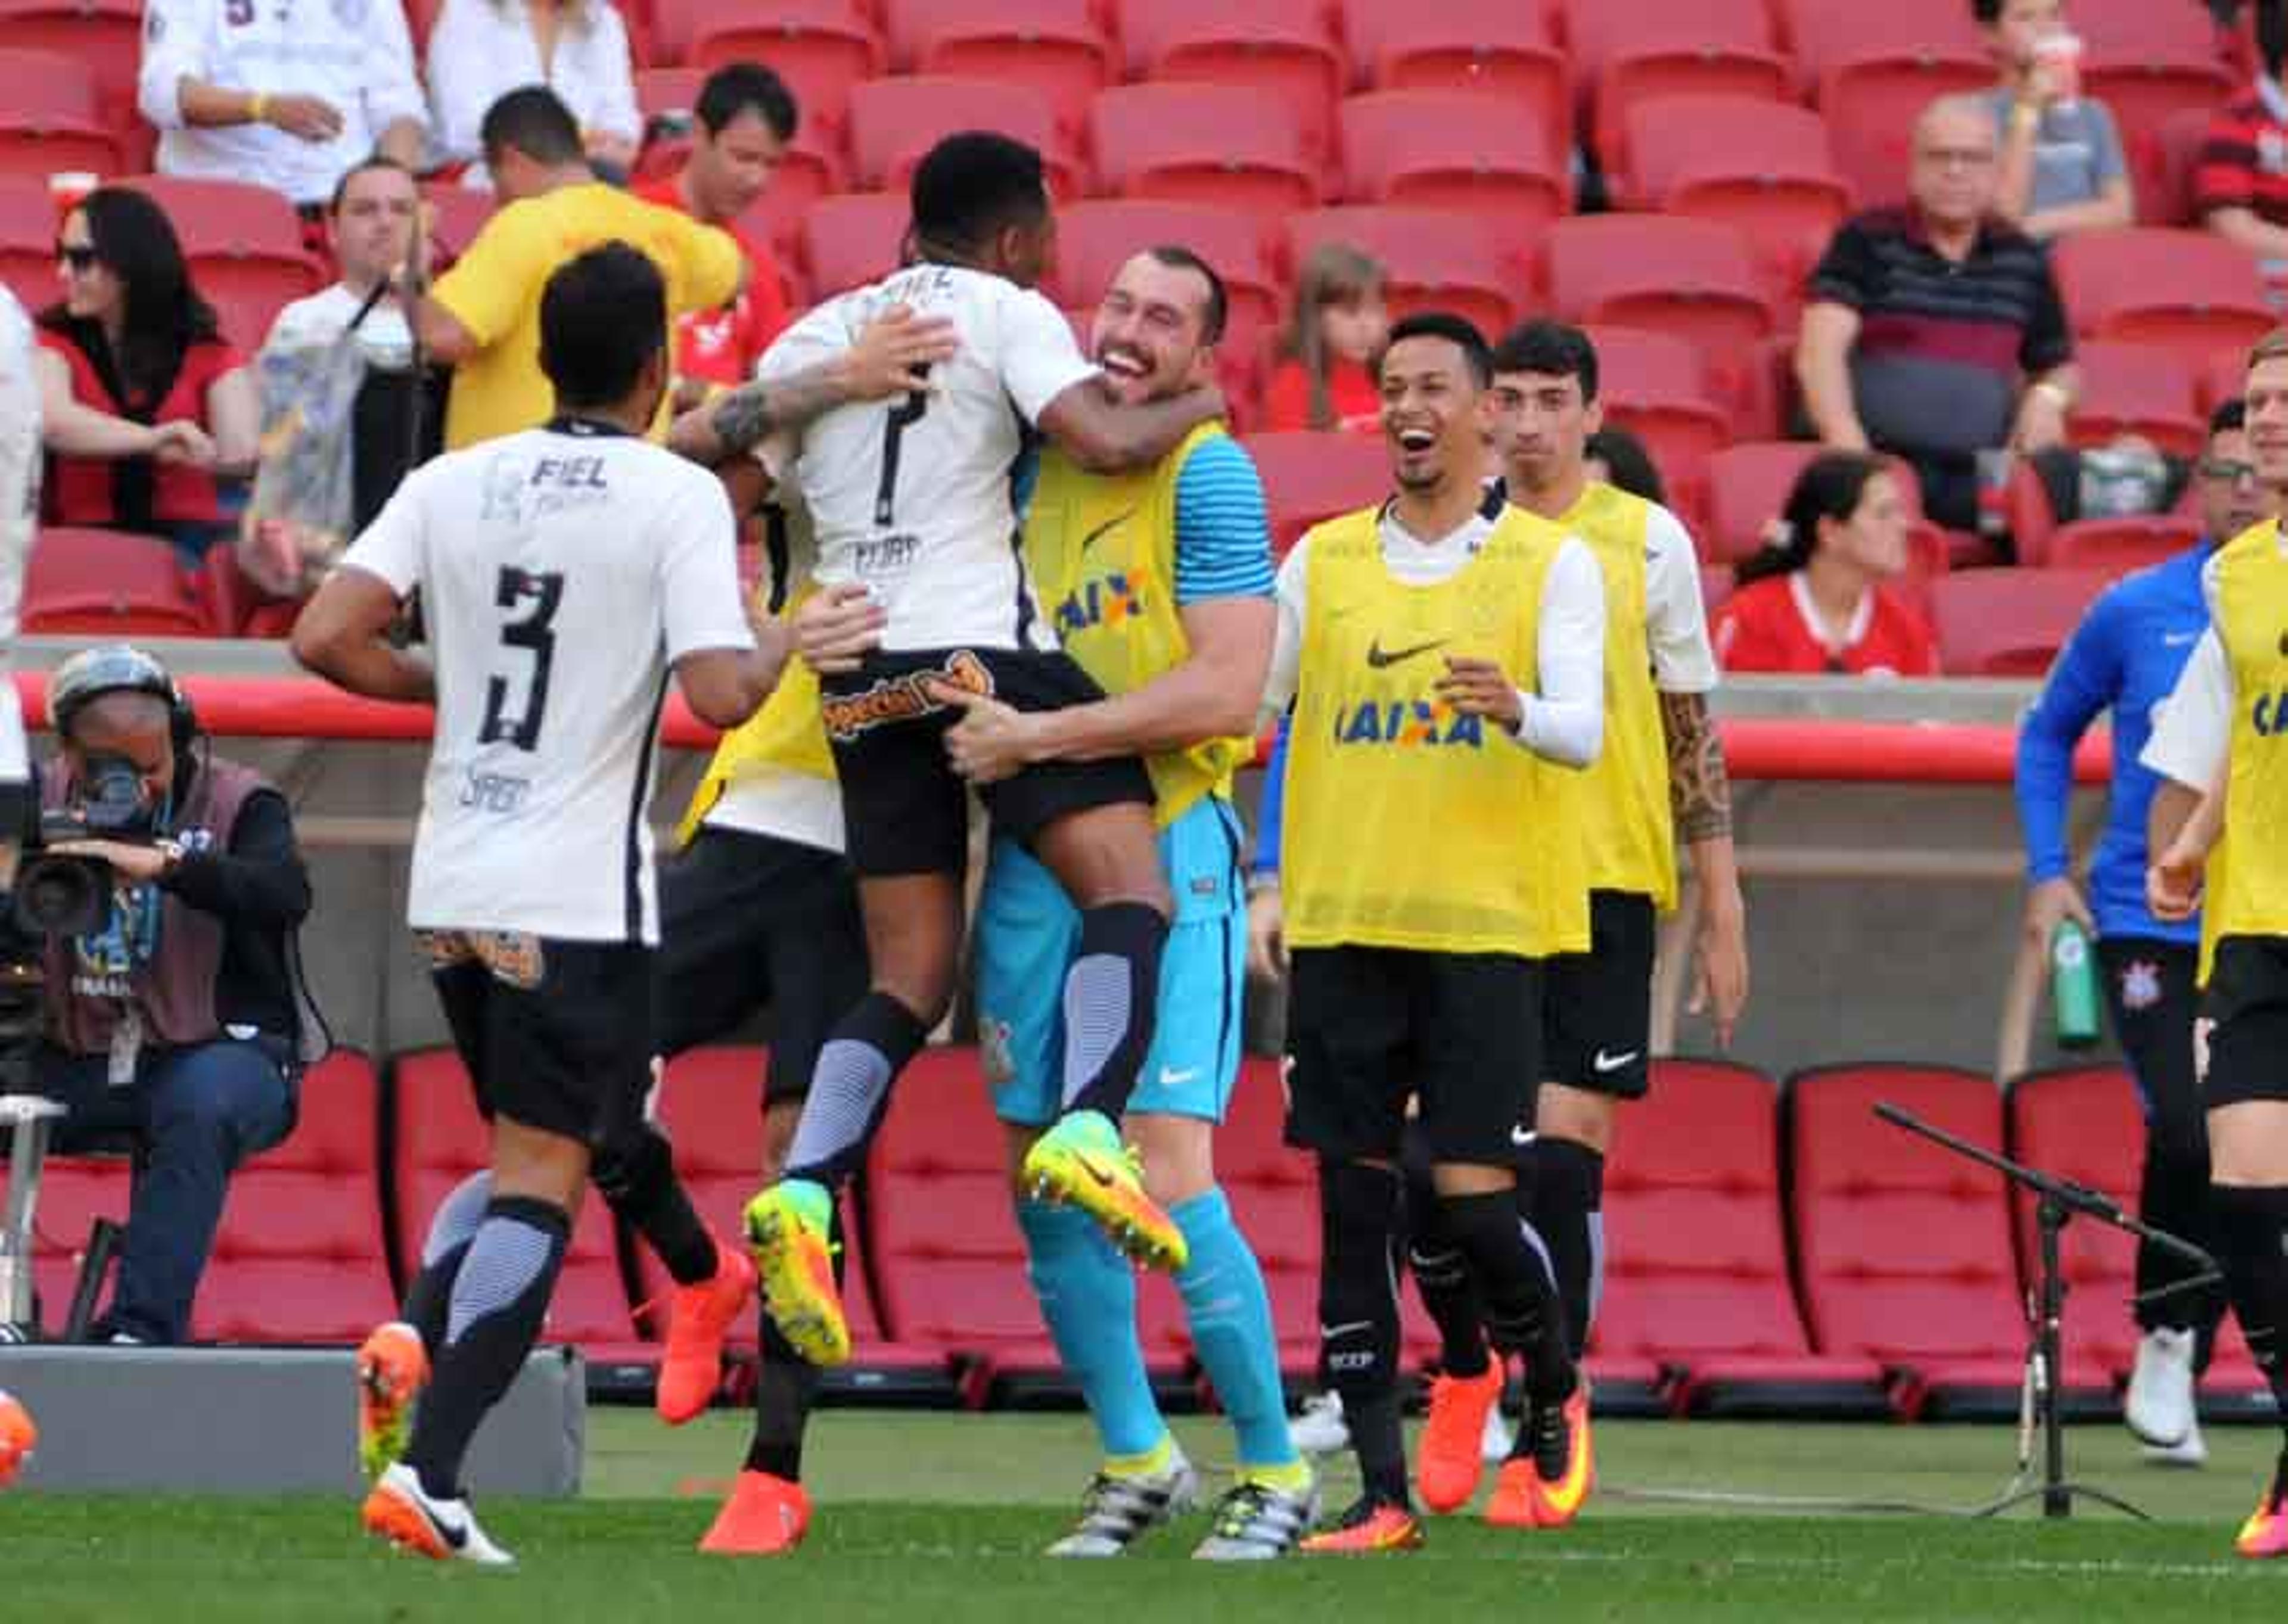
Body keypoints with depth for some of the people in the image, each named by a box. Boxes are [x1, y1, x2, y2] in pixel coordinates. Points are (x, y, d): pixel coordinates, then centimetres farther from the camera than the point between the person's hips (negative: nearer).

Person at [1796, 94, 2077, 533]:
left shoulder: (2022, 259, 16)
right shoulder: (1867, 243, 6)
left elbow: (2058, 367, 29)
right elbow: (1821, 351, -7)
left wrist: (2048, 397, 4)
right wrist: (1844, 436, -24)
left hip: (1980, 479, 3)